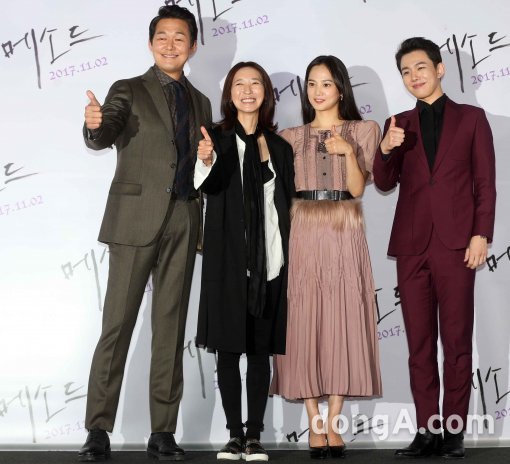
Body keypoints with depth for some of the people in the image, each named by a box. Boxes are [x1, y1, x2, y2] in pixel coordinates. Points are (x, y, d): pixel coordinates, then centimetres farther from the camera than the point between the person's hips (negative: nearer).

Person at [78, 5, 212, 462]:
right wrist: (94, 125, -38)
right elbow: (104, 137, -15)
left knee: (171, 326, 5)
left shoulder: (200, 103, 17)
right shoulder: (128, 91, 3)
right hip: (136, 219, -4)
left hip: (183, 224, 4)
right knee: (117, 324, -4)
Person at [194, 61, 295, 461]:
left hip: (270, 260, 2)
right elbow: (209, 186, -18)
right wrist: (207, 161, -40)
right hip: (229, 259, -2)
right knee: (229, 349, 1)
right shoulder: (218, 138, 1)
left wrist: (287, 257, 3)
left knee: (261, 350, 5)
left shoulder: (279, 147, 10)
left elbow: (288, 203, 12)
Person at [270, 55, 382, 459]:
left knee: (342, 323, -2)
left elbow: (357, 188, 0)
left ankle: (333, 425, 6)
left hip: (343, 235, -1)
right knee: (304, 325, -2)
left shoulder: (363, 130, 9)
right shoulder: (292, 136, 14)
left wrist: (349, 151, -16)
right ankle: (314, 427, 5)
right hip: (303, 235, 1)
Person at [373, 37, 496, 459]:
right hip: (412, 245, 3)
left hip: (455, 244, -3)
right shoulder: (400, 124, 15)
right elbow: (385, 183, 7)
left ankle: (454, 432, 8)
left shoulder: (471, 118, 8)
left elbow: (485, 183, 3)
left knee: (457, 341, 1)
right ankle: (427, 431, 11)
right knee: (419, 343, 4)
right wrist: (386, 149, -12)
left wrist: (481, 235, -7)